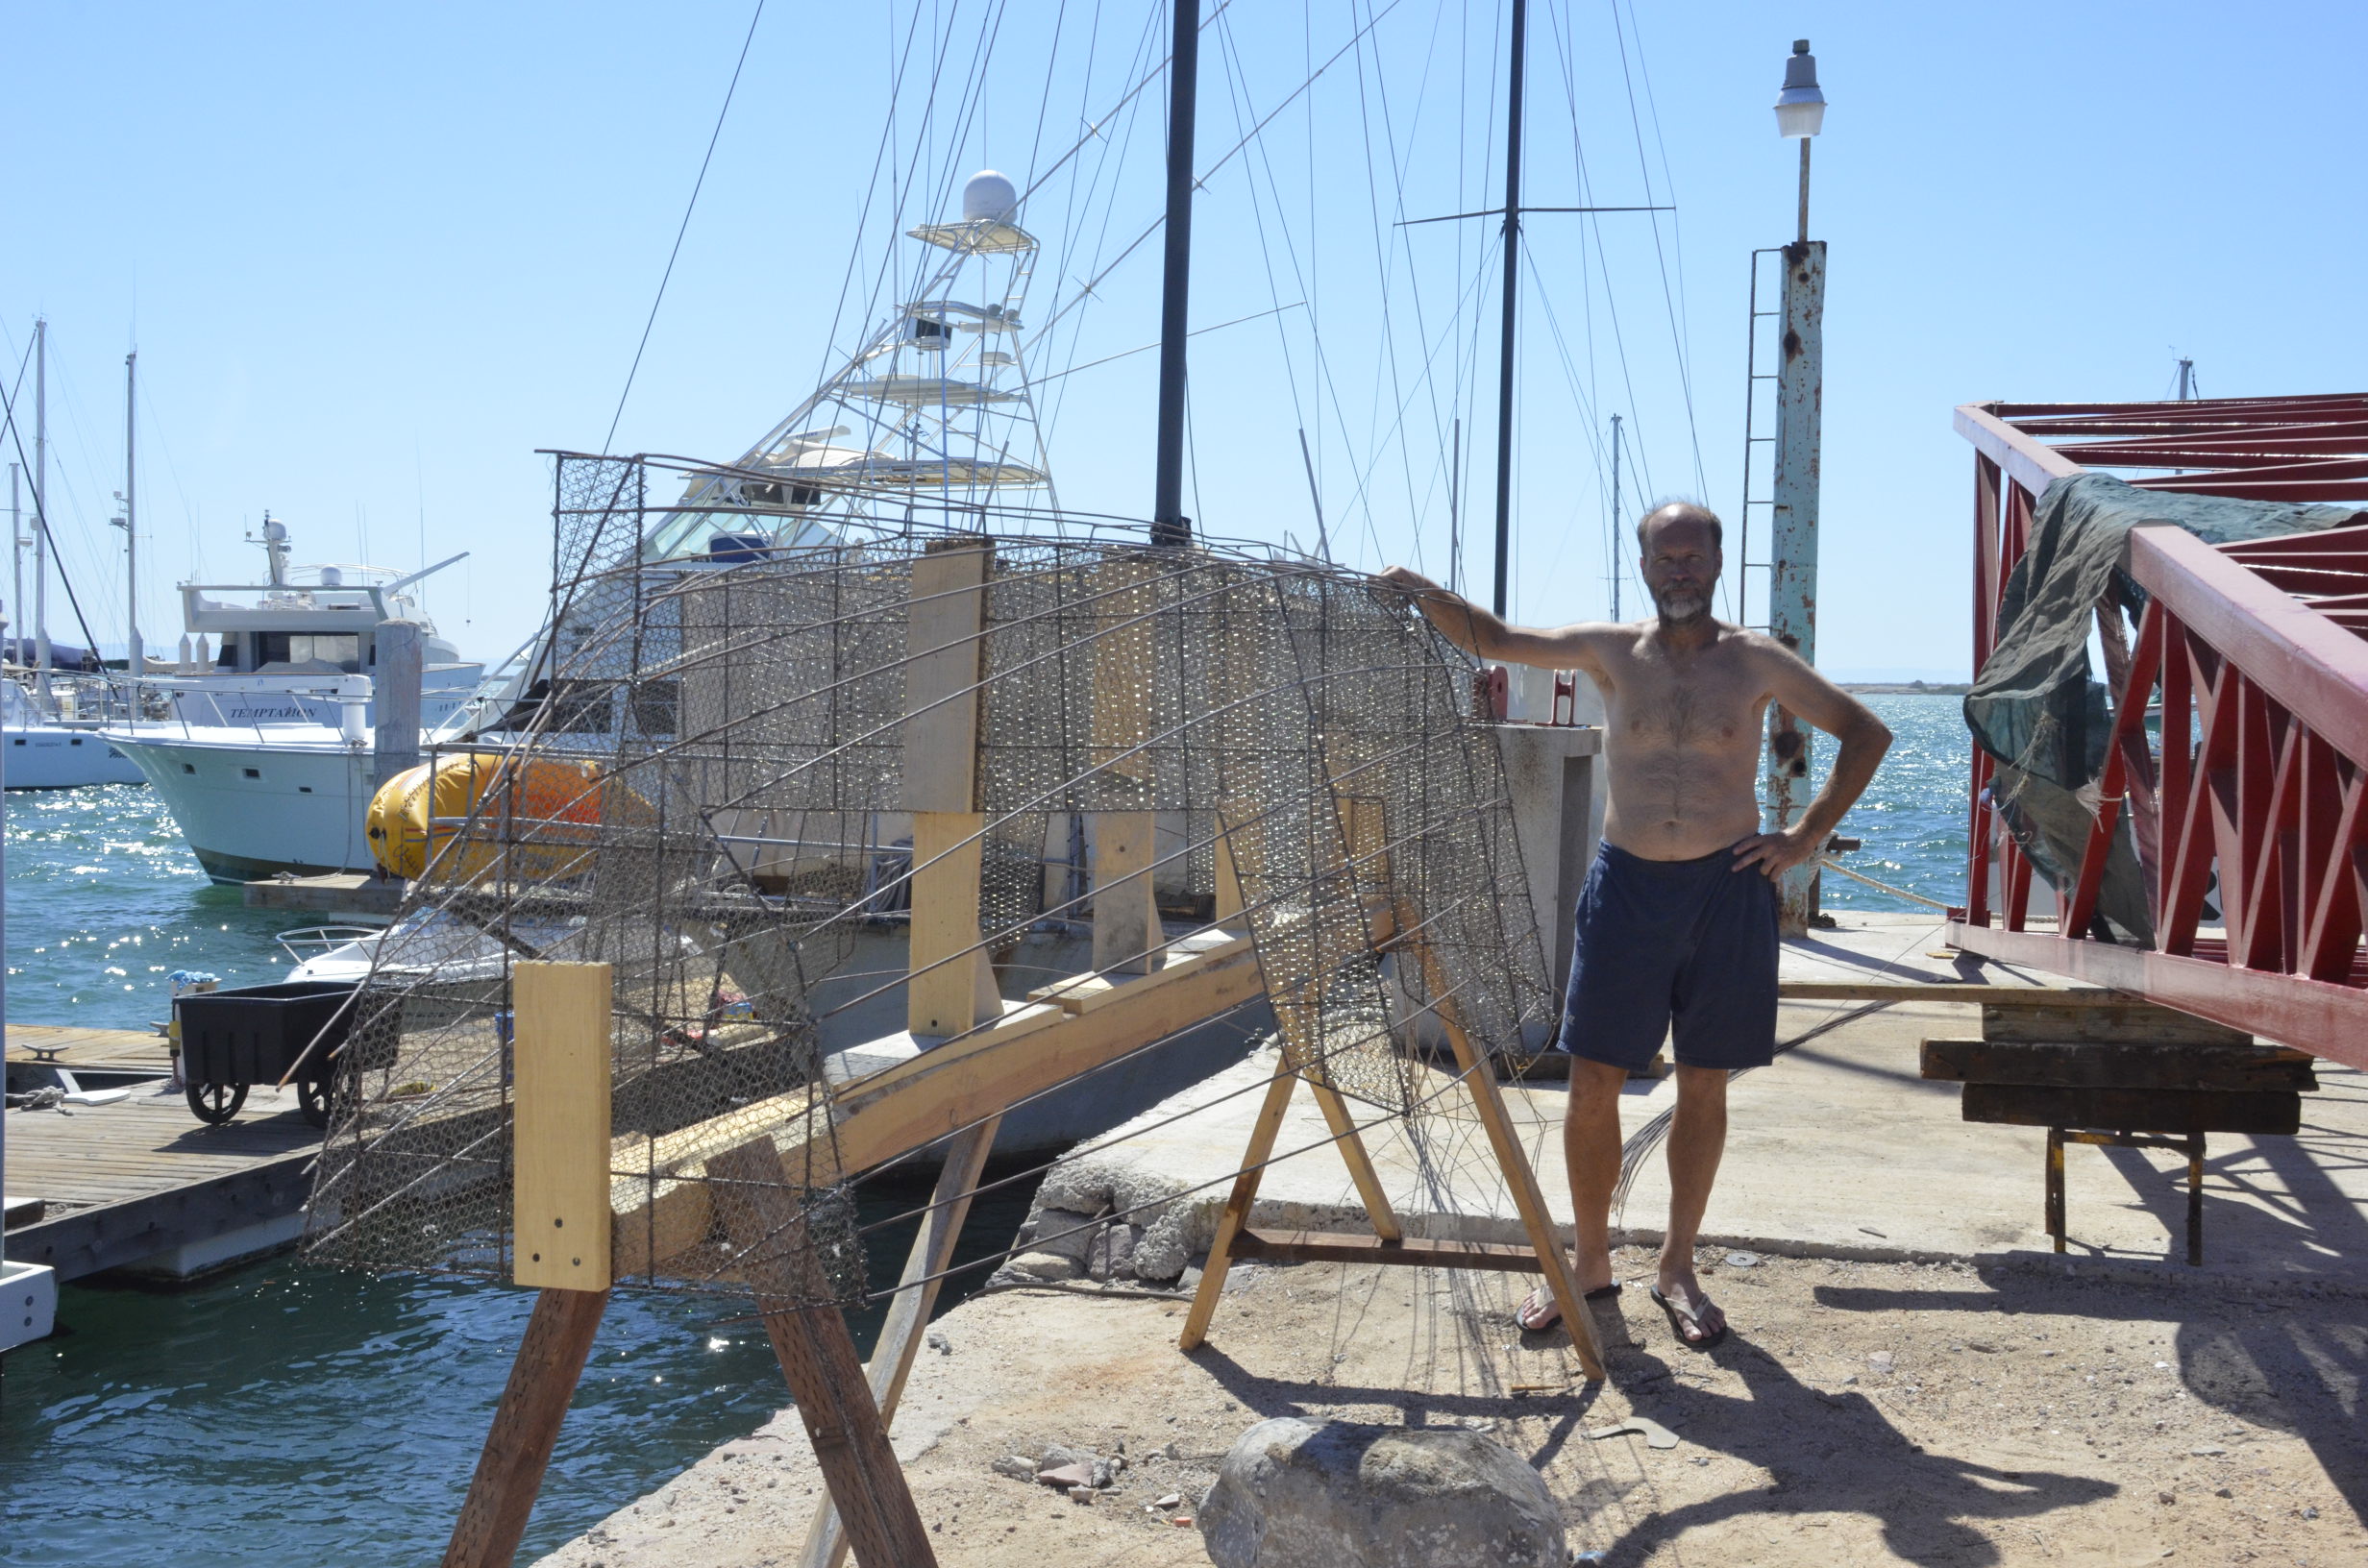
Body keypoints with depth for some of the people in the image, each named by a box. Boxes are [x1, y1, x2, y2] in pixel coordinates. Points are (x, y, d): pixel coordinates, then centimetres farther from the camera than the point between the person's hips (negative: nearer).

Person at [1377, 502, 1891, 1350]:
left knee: (1703, 1087, 7)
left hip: (1726, 885, -1)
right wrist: (1424, 591, -12)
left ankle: (1677, 1270, 21)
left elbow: (1867, 734, 9)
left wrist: (1807, 835, 1)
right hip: (1627, 882, 1)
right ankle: (1590, 1263, 16)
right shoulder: (1611, 652, 3)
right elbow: (1489, 638, 7)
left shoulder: (1757, 662, 1)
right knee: (1592, 1082, 0)